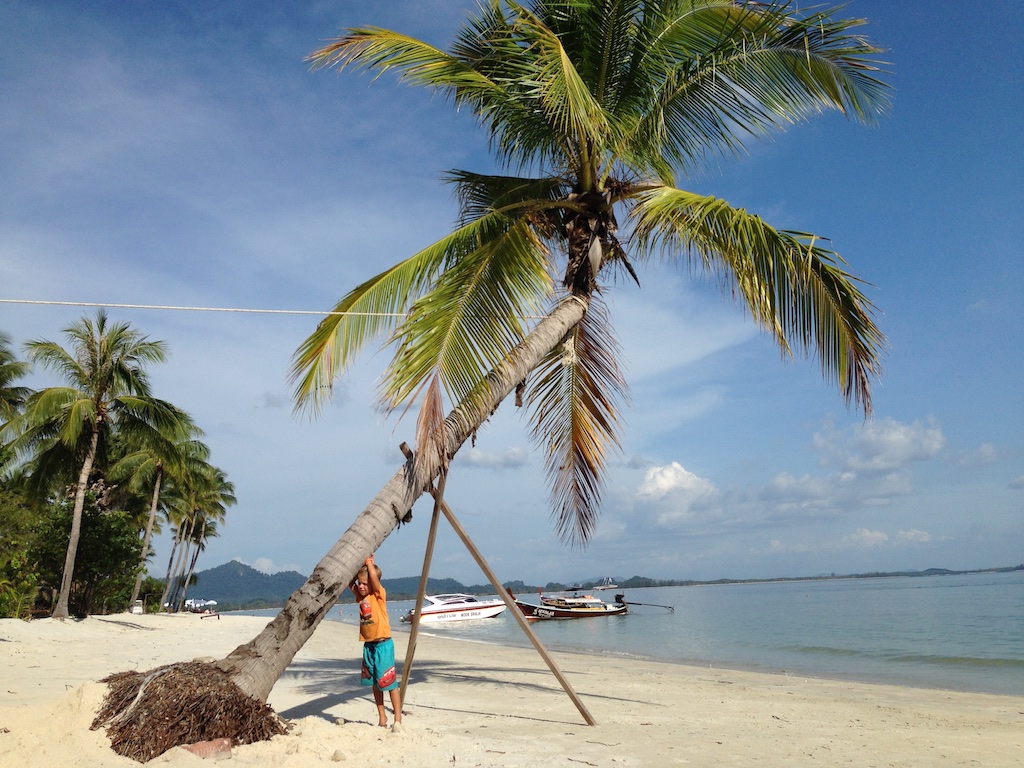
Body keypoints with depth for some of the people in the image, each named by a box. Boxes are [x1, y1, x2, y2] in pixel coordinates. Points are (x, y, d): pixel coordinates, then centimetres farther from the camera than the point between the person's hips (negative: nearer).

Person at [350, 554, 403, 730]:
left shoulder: (379, 594, -10)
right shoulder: (360, 596, 7)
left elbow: (373, 575, -23)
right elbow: (350, 580, 4)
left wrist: (369, 561, -10)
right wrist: (359, 564, -3)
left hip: (383, 644, -7)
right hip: (368, 645, 7)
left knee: (389, 683, -5)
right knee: (375, 684, 14)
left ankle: (397, 720, 1)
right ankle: (382, 718, 25)